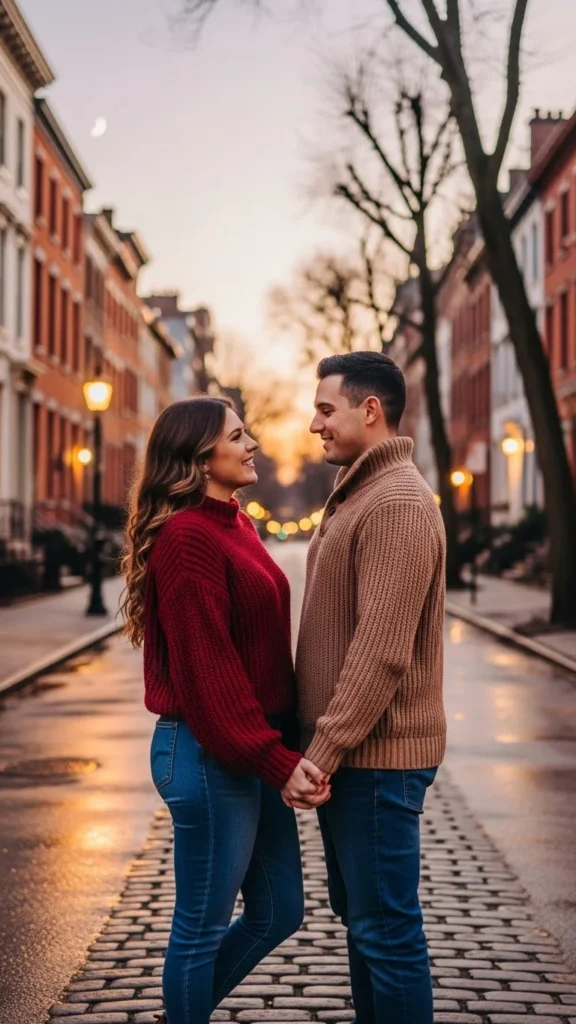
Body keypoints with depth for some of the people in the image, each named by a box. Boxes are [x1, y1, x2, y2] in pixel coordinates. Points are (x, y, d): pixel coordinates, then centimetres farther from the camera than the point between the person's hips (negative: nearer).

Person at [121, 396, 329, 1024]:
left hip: (257, 750, 10)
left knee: (280, 912, 17)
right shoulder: (187, 537, -17)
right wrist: (275, 760, -20)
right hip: (210, 755, -9)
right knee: (204, 924, 5)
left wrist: (285, 750, 8)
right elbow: (207, 666, -20)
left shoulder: (234, 526, 13)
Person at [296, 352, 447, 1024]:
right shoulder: (355, 494, 15)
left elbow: (382, 649, -24)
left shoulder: (398, 502, -18)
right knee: (357, 913, 19)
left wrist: (323, 750, -21)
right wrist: (317, 745, 16)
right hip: (343, 751, 10)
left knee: (385, 927, -2)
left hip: (376, 756, -10)